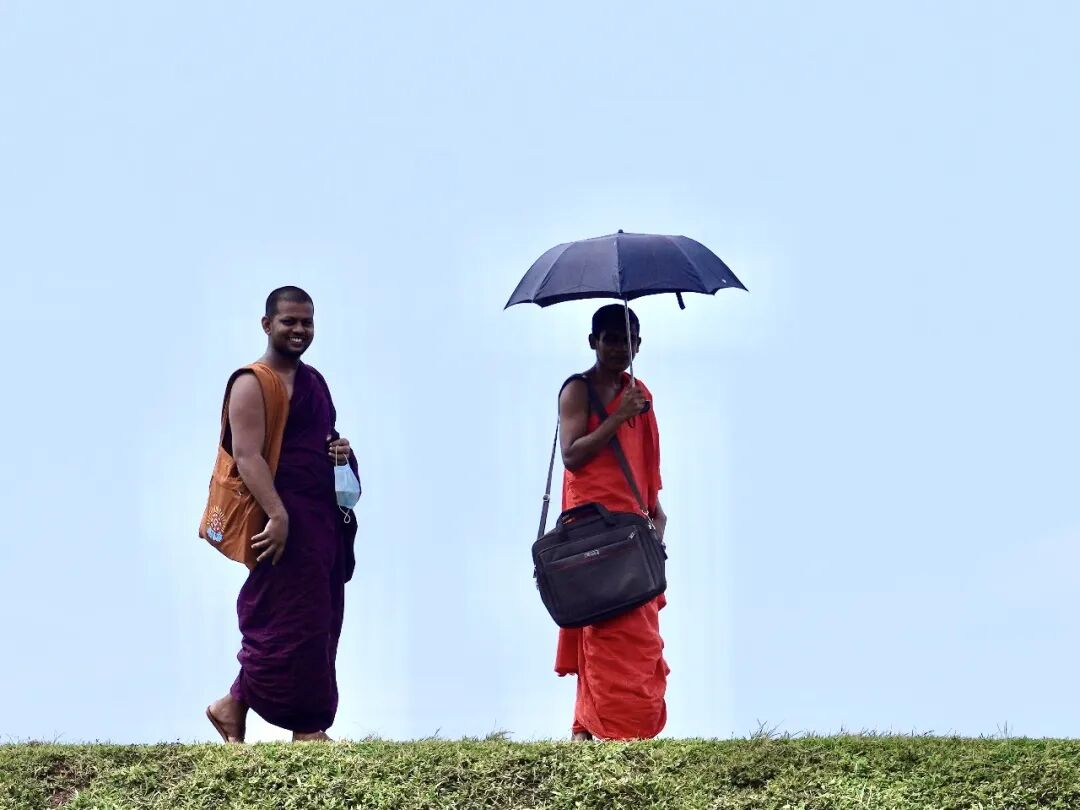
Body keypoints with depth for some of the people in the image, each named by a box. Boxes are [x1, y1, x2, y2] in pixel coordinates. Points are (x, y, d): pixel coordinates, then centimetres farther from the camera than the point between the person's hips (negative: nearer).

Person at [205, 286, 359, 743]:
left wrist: (340, 450, 6)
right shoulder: (252, 384, -8)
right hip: (284, 518, -9)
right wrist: (277, 514, -27)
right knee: (290, 621, -8)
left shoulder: (314, 381, 18)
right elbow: (247, 455, -18)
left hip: (324, 517, 9)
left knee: (319, 622, 8)